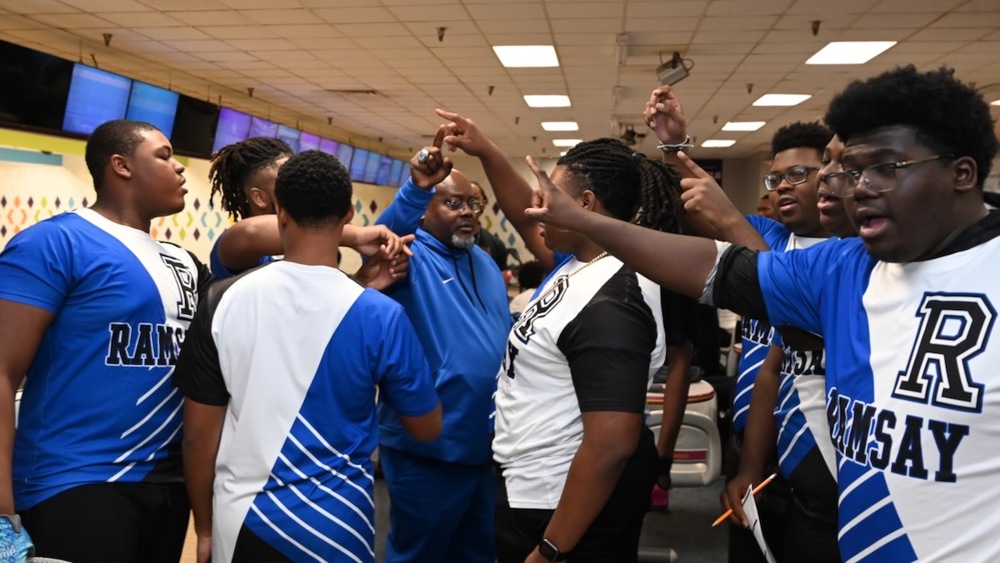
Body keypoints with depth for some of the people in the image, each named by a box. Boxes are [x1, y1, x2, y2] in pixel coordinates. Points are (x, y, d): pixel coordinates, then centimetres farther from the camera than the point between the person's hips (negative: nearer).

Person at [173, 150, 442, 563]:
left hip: (241, 523, 2)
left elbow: (198, 435, -3)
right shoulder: (379, 315, -15)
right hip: (333, 528, -2)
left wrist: (205, 529, 11)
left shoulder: (224, 300, -9)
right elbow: (427, 428, -2)